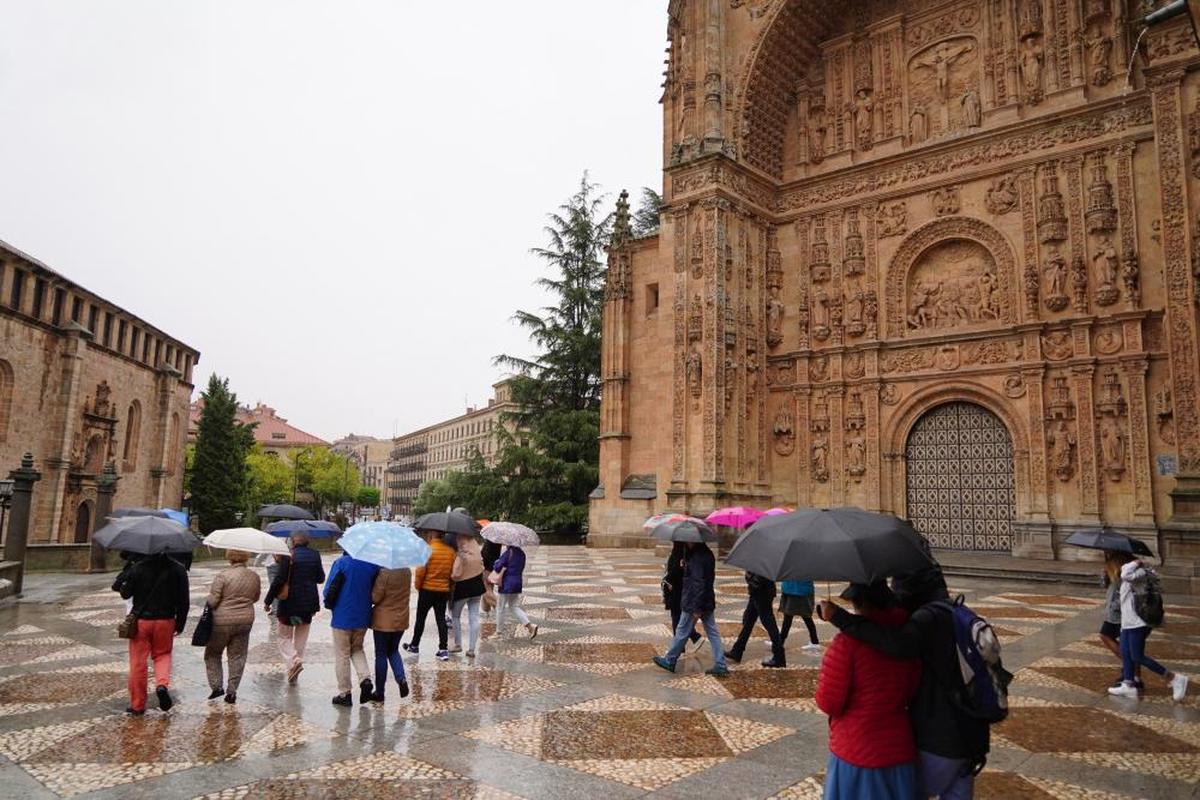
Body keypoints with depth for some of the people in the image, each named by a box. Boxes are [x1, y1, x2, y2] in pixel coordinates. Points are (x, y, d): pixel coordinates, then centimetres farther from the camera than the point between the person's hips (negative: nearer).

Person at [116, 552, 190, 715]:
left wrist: (122, 585, 21)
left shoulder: (137, 568, -7)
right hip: (165, 621, 1)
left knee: (138, 662, 8)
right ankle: (162, 684, -8)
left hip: (140, 620, -1)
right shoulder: (177, 569, -4)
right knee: (163, 654, 19)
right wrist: (180, 623, 8)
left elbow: (125, 593, 0)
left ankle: (137, 704, 16)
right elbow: (184, 600, -2)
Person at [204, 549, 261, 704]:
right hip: (245, 620, 4)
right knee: (237, 656, 11)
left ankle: (217, 686, 11)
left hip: (222, 621, -4)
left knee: (212, 654, 16)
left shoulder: (223, 575, -15)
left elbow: (212, 601, -14)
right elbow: (256, 598, 13)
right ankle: (231, 691, 13)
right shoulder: (255, 577, 0)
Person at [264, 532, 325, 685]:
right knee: (301, 638, 16)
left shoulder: (288, 556, -13)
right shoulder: (315, 555, -1)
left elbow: (279, 580, -15)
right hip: (308, 604, 4)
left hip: (289, 603, -4)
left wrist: (268, 601, -6)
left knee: (284, 637, 11)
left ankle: (294, 661, -11)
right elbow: (320, 579, 5)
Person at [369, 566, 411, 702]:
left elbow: (375, 597, -15)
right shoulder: (407, 572, -2)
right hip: (401, 619, 5)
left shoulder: (384, 573, -20)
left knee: (381, 655, 8)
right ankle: (402, 678, 0)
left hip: (384, 620, -5)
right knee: (393, 651, 22)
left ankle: (379, 693, 15)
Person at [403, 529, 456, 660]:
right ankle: (443, 650, 6)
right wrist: (450, 589, 13)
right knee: (441, 619, 9)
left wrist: (417, 585, 2)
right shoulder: (450, 550, -2)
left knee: (420, 618, 12)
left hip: (427, 590, -4)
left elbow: (421, 571, -16)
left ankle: (414, 646, 25)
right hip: (444, 590, 4)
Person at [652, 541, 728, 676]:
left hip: (693, 603, -9)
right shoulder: (708, 554, 7)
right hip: (708, 602, 9)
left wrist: (696, 608, -22)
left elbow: (698, 584, -24)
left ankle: (669, 661, 20)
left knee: (682, 632, 6)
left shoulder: (696, 558, -22)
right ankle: (720, 666, 10)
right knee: (713, 633, 9)